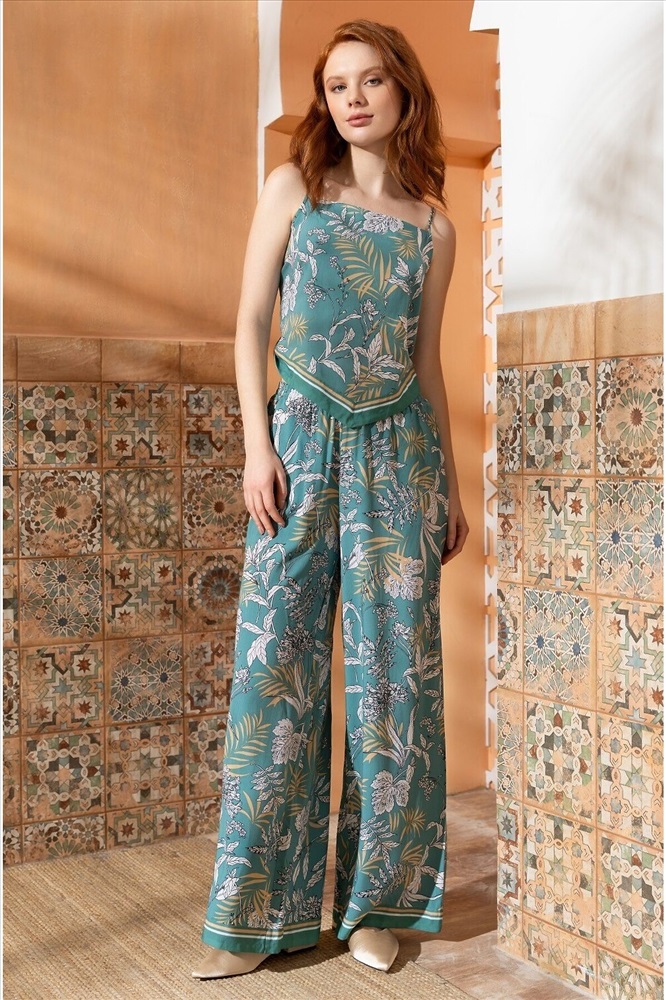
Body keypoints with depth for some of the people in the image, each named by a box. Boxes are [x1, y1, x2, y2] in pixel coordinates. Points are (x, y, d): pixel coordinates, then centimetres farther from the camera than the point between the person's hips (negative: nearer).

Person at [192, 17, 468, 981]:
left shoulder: (433, 228, 10)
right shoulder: (293, 189, 6)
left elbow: (428, 361, 14)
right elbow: (250, 324, 4)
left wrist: (451, 484, 13)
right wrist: (257, 445, -7)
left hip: (398, 449, 2)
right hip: (303, 440, -1)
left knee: (392, 665, 2)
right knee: (279, 662, -3)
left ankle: (377, 900, 14)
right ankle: (259, 912, 6)